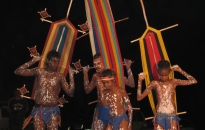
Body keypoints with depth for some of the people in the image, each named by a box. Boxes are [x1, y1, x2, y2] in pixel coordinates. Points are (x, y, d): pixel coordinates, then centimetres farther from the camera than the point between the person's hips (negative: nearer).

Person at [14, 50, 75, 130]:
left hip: (53, 110, -1)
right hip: (39, 109, 1)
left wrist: (71, 76, -10)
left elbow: (70, 93, -3)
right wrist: (32, 62, -6)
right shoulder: (39, 71, 3)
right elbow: (17, 72, 1)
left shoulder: (60, 76, 1)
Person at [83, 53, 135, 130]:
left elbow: (131, 84, -12)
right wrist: (85, 74, 11)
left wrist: (128, 68, -23)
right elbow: (87, 90, 17)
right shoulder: (95, 76, 4)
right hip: (100, 110, 4)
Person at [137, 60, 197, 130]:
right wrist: (140, 81, -4)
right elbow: (139, 97, 2)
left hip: (172, 116, 1)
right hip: (160, 116, -1)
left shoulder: (174, 82, 4)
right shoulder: (155, 84, 2)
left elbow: (193, 81, 3)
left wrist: (180, 70, 3)